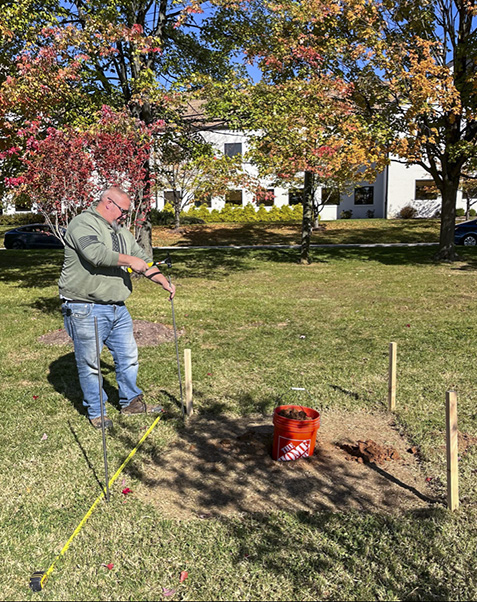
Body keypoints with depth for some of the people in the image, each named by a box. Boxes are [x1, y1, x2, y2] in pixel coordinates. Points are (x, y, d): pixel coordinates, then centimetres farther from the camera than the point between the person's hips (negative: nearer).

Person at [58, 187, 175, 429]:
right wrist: (129, 260, -17)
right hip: (86, 310, -8)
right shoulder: (83, 223, -9)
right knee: (89, 363, 4)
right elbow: (95, 253, -27)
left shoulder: (122, 232, 17)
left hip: (118, 308, 8)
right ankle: (96, 412, 19)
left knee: (128, 356, 13)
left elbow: (143, 260, 21)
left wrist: (164, 281, 9)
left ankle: (131, 401, 30)